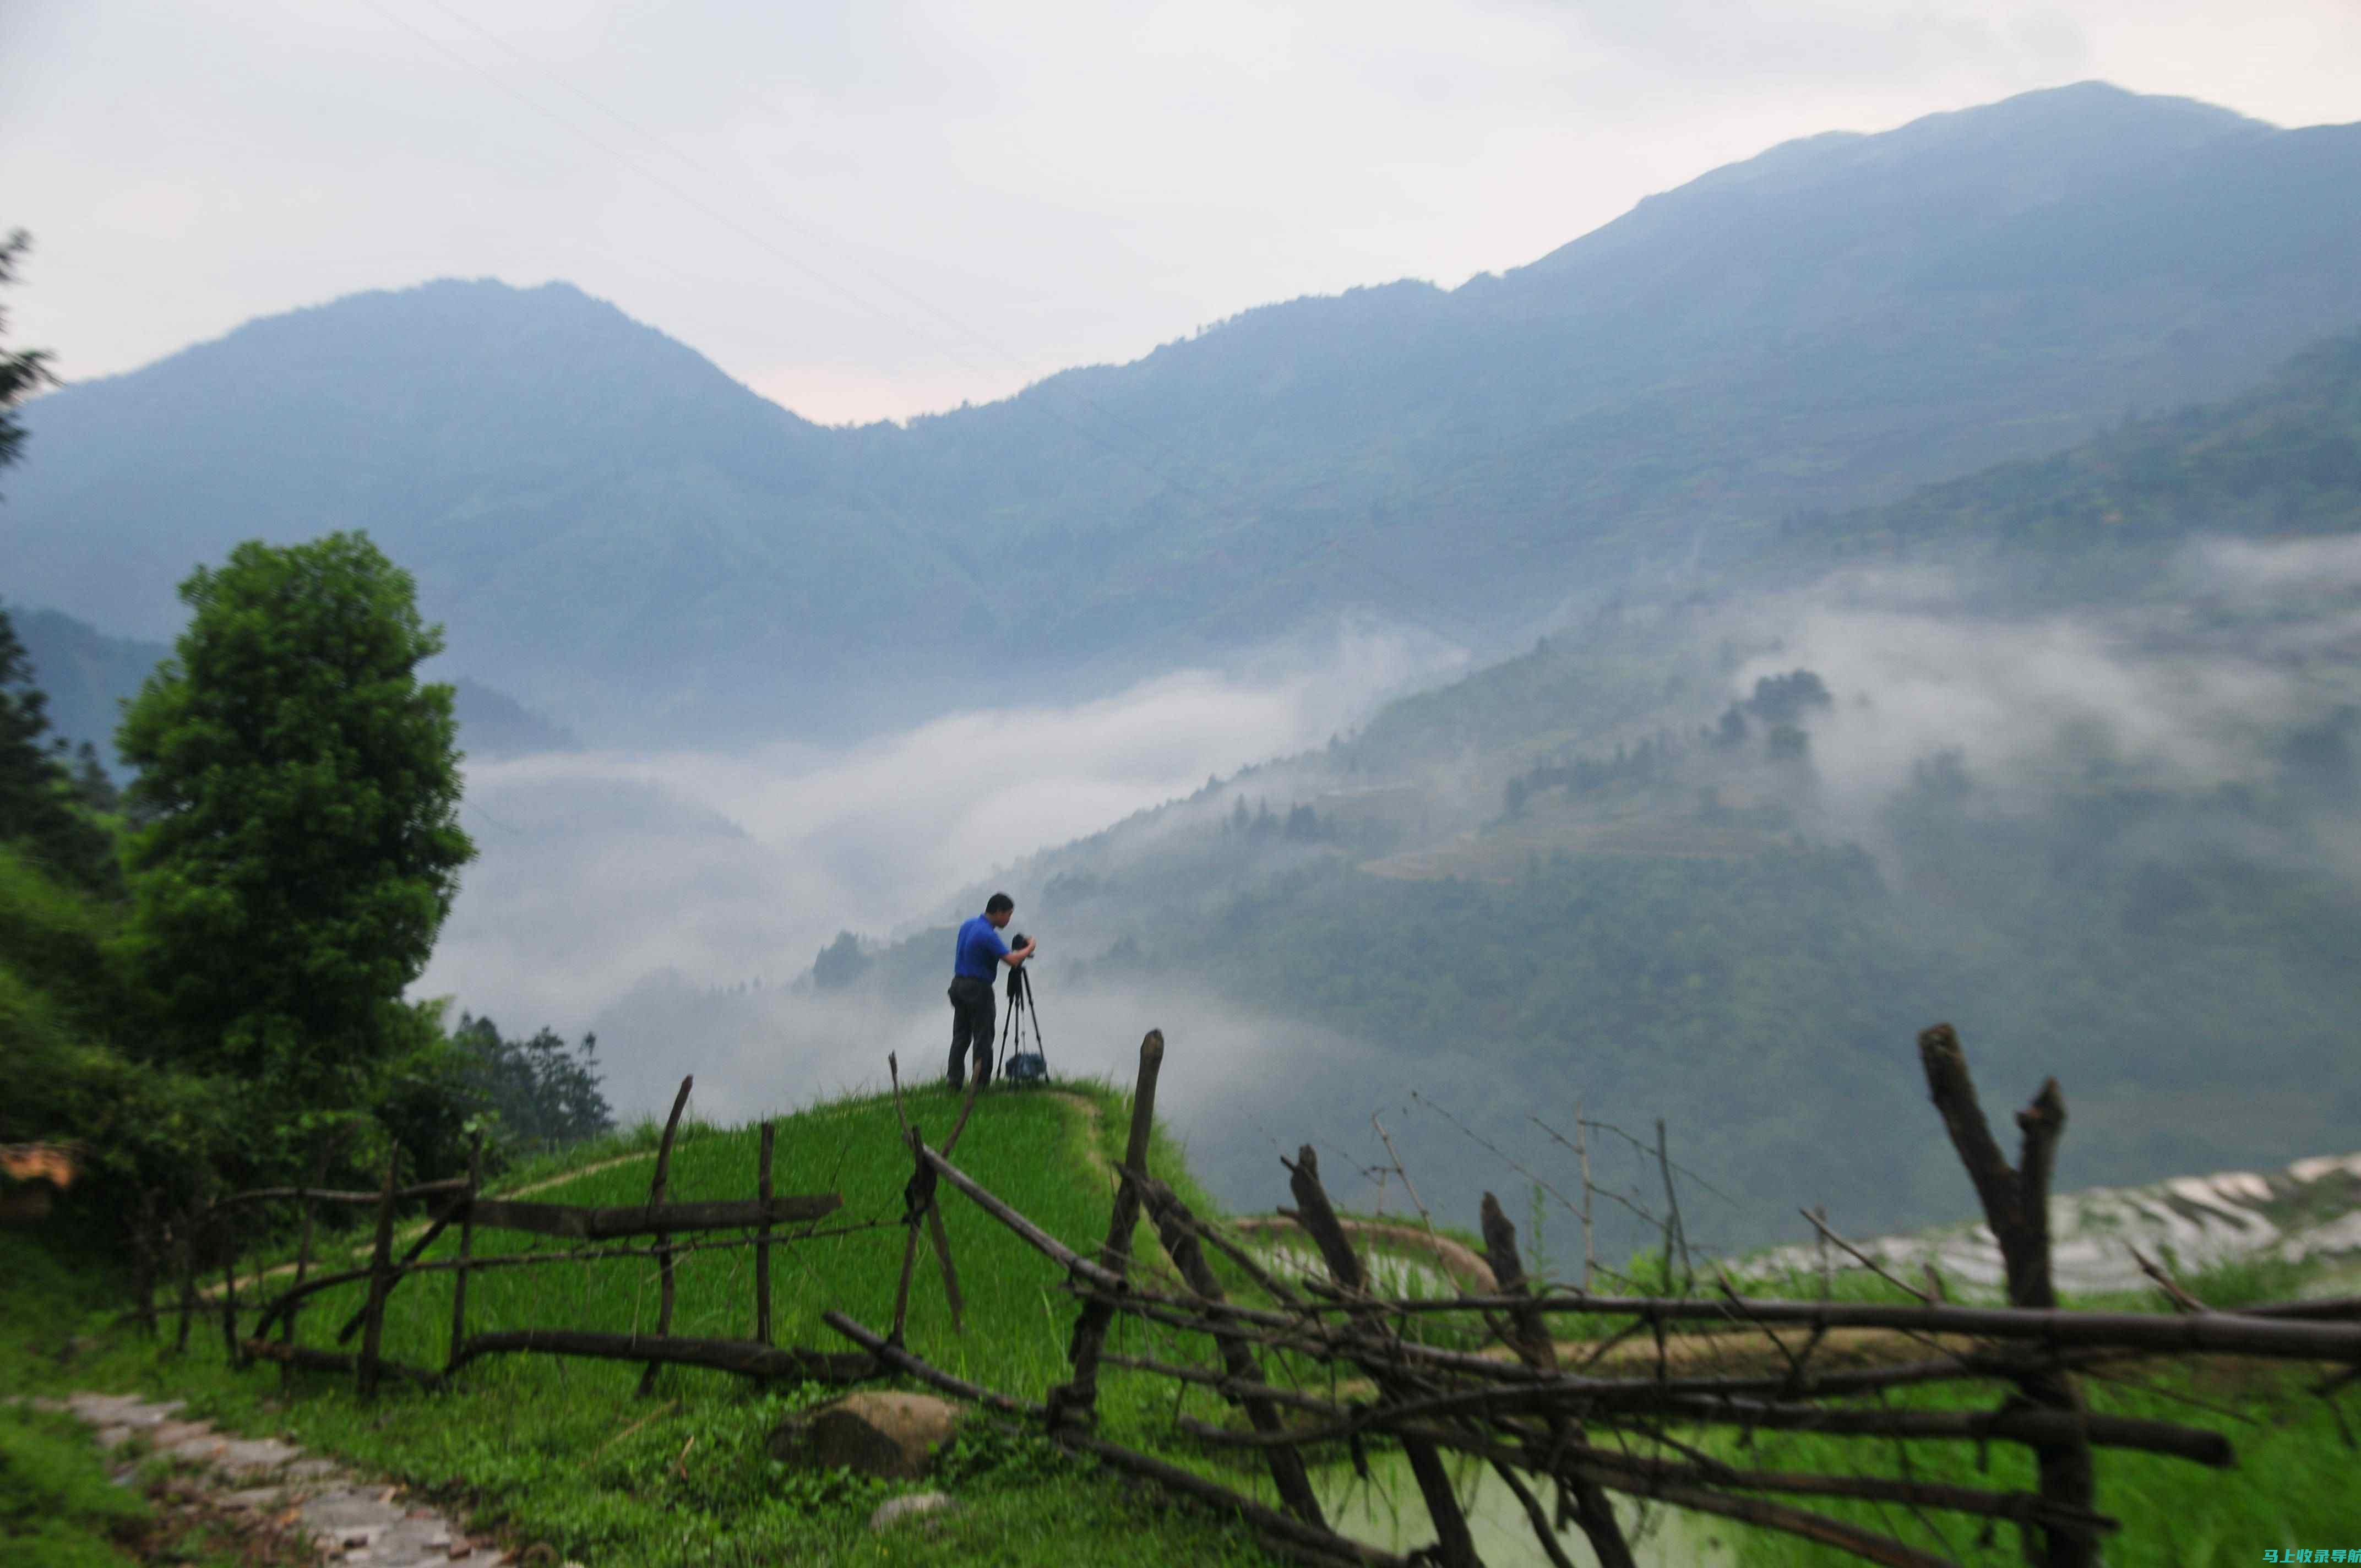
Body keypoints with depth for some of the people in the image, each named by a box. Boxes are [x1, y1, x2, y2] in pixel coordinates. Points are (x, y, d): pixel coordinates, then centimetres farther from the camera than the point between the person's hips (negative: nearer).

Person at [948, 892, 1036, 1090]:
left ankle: (955, 1084, 7)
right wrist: (1030, 948, -10)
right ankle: (981, 1084, 3)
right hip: (978, 989, -8)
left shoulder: (968, 925, 8)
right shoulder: (987, 934, -21)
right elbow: (1012, 960, -27)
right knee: (983, 1038, 0)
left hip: (958, 985, 8)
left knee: (960, 1037, 9)